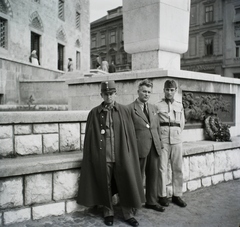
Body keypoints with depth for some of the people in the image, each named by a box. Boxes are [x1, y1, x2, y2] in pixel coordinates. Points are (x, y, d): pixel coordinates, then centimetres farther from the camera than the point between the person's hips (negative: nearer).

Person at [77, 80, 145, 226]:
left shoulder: (124, 111, 4)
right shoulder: (94, 113, 2)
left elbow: (131, 134, 4)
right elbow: (89, 137, 4)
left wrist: (131, 154, 1)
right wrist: (91, 157, 1)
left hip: (122, 156, 1)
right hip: (102, 157, 0)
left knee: (126, 185, 6)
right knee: (105, 186, 11)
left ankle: (128, 214, 24)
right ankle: (108, 213, 29)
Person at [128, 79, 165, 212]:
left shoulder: (153, 108, 16)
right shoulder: (130, 108, -5)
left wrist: (159, 142, 12)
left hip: (154, 146, 6)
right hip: (140, 147, -6)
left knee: (153, 175, 13)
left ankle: (152, 202, 27)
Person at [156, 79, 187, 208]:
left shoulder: (179, 106, 13)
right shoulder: (158, 106, 2)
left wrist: (177, 132, 11)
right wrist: (160, 134, 0)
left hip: (177, 139, 4)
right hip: (163, 139, -3)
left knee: (178, 168, 5)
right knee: (162, 168, -1)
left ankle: (177, 195, 16)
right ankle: (162, 196, 9)